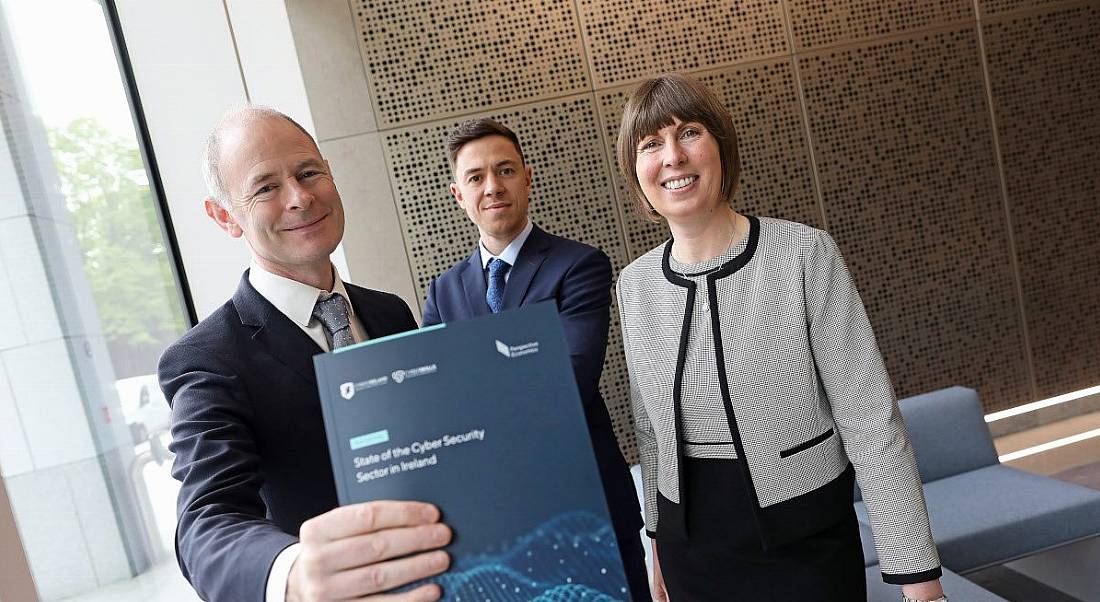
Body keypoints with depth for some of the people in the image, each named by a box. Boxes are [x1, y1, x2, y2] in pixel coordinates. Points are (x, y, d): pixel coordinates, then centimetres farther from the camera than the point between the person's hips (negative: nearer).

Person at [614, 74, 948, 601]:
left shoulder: (804, 254, -13)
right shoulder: (634, 285, -2)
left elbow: (871, 420, -12)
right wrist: (659, 539, 13)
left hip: (807, 547, -3)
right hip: (690, 549, 3)